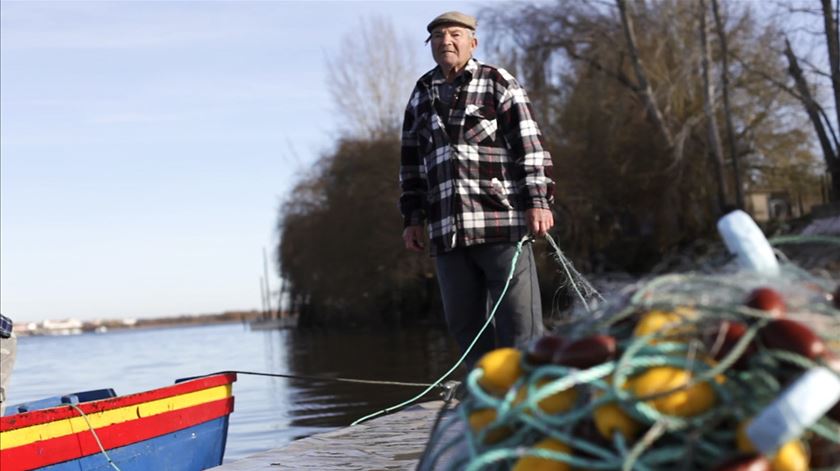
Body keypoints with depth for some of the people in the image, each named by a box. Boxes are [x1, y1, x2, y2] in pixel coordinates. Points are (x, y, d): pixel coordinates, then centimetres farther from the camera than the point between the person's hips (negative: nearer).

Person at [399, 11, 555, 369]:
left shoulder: (499, 83, 5)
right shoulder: (421, 95, 19)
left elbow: (529, 145, -1)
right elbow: (410, 162, 21)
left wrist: (539, 201, -10)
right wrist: (413, 218, 16)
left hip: (502, 221, -5)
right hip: (446, 230, 5)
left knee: (519, 322, -5)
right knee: (463, 323, 6)